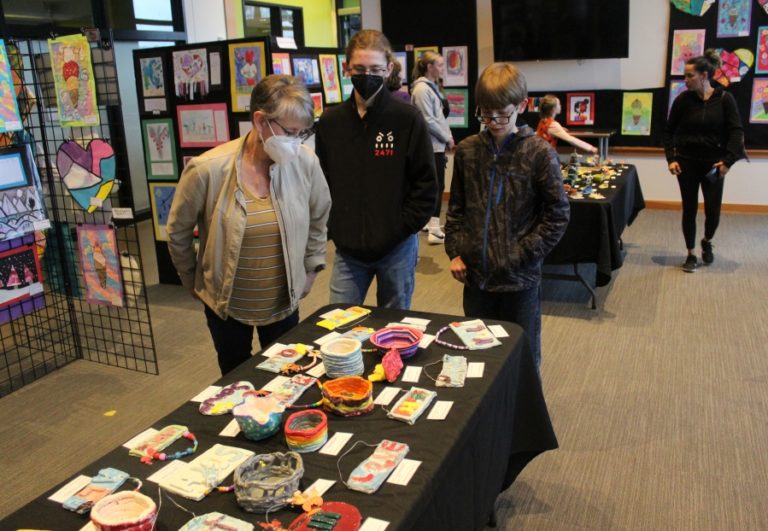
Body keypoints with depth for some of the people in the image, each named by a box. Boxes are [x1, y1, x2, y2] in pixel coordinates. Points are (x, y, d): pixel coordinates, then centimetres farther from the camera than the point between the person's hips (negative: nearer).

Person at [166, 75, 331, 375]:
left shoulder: (305, 163, -14)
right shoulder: (207, 170, -20)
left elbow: (319, 218, 6)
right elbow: (178, 233, -4)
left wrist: (311, 269, 8)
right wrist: (194, 283, 6)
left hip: (284, 302, 2)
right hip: (227, 305, -1)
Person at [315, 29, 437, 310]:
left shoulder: (408, 119, -7)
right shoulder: (330, 121, 2)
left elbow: (426, 183, -5)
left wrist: (404, 228, -11)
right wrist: (332, 228, -1)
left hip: (397, 247, -2)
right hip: (347, 248, 3)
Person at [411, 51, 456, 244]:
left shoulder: (432, 86, 16)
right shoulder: (422, 89, -14)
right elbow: (428, 120, -19)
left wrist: (447, 138, 10)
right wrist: (448, 138, -11)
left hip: (438, 144, 9)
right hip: (432, 145, -9)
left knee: (435, 185, 14)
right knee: (437, 186, -8)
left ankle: (430, 223, 24)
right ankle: (434, 230, -6)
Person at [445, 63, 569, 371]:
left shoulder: (539, 153, -9)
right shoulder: (467, 150, 2)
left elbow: (557, 215, -6)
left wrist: (523, 254, -12)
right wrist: (455, 252, 3)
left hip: (520, 277, -3)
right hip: (476, 275, 3)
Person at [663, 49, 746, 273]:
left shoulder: (724, 99, -5)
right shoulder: (683, 100, -3)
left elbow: (736, 131, -4)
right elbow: (669, 131, 4)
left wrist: (727, 160, -15)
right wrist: (671, 158, -7)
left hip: (714, 163, 0)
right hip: (687, 162, 1)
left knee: (713, 210, 0)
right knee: (689, 209, 4)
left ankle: (707, 242, 31)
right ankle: (691, 254, 18)